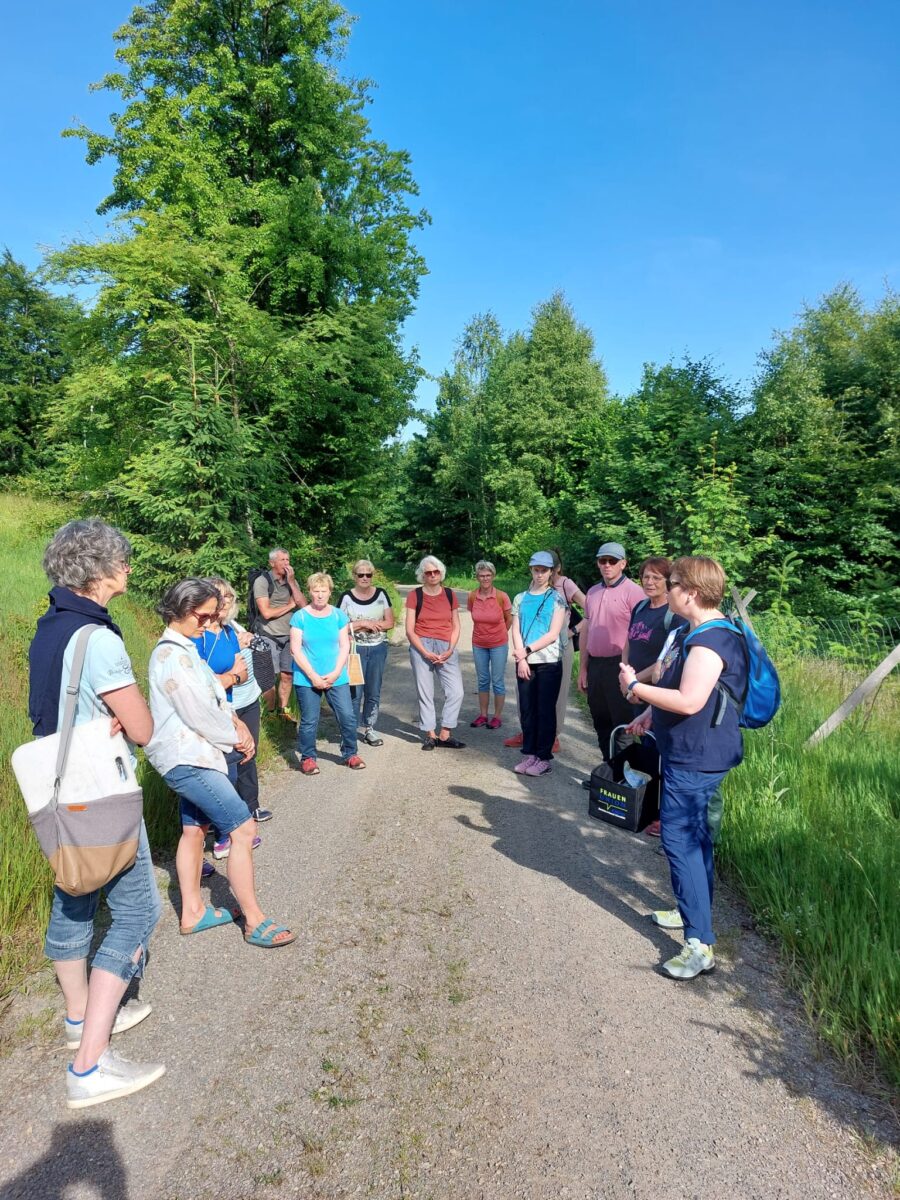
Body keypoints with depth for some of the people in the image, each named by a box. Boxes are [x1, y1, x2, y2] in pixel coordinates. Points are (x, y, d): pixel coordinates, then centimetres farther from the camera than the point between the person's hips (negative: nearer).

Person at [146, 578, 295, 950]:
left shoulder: (183, 648, 12)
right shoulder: (172, 655, -20)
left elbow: (213, 695, 13)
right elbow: (197, 713, -20)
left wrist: (236, 723, -2)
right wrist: (235, 738, -6)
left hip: (191, 755, 10)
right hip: (186, 757, -10)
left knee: (194, 830, 17)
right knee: (243, 829, -9)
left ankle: (192, 912, 29)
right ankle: (255, 922, 1)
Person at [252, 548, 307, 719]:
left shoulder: (291, 581, 10)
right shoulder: (262, 581, -8)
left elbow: (303, 605, -1)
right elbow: (266, 612, -16)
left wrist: (291, 582, -7)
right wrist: (290, 605, -4)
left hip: (289, 636, 5)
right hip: (269, 637, -5)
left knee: (287, 676, 9)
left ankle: (283, 710, 23)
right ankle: (269, 712, 11)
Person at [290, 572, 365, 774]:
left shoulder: (339, 616, 4)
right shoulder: (300, 617, -4)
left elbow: (344, 646, 3)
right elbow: (295, 650, -7)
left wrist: (336, 673, -9)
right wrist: (313, 676, -12)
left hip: (337, 678, 2)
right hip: (307, 679, -2)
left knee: (348, 717, 1)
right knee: (309, 721, 4)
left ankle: (350, 754, 20)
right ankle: (308, 758, 22)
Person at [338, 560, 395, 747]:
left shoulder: (381, 594, 5)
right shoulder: (346, 597, -2)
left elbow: (389, 622, 1)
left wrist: (369, 624, -11)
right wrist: (362, 623, -13)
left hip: (378, 648, 3)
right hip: (355, 649, -3)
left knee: (374, 691, 8)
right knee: (355, 691, -7)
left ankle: (370, 729, 19)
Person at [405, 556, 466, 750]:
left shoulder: (449, 594, 9)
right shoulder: (415, 595, 2)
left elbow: (456, 626, 11)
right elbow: (410, 630, -1)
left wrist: (450, 649, -5)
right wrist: (425, 653, -11)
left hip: (446, 648, 2)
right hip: (421, 646, -2)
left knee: (456, 692, -4)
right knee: (425, 693, 1)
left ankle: (445, 735, 8)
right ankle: (430, 735, 14)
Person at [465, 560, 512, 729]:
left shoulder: (501, 596, -16)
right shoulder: (472, 596, -8)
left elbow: (509, 620, 0)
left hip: (498, 644, -3)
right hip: (478, 644, 3)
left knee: (498, 681, 5)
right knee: (482, 680, 13)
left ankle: (498, 716, 17)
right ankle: (483, 715, 25)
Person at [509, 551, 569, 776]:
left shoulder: (557, 599, 0)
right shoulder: (520, 599, 10)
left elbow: (553, 634, -8)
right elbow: (516, 631, 4)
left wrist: (528, 650, -12)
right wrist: (521, 658, -8)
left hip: (549, 662, -3)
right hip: (525, 663, 3)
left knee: (545, 710, 1)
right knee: (527, 709, 7)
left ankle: (544, 757, 9)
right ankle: (529, 754, 17)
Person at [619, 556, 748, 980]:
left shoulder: (710, 642, -23)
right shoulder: (695, 633, 10)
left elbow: (689, 701, -30)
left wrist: (634, 686, -20)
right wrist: (649, 715, 21)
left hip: (696, 758, -11)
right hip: (690, 752, 11)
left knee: (680, 838, -7)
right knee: (693, 836, 20)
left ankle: (700, 943, 1)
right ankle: (695, 912, 36)